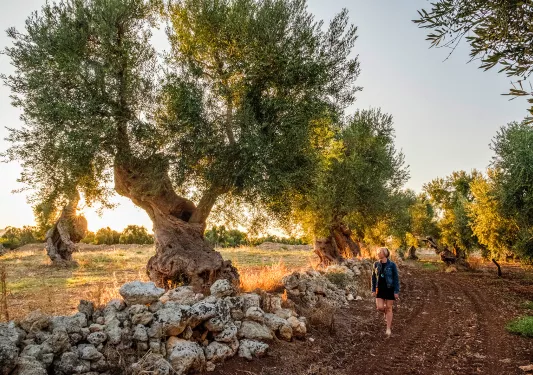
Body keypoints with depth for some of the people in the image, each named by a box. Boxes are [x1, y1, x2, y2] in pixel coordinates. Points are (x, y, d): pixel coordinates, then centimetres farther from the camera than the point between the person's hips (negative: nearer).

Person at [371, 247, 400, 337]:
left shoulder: (392, 265, -10)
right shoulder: (376, 264, 0)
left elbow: (396, 278, -8)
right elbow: (373, 278, 7)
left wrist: (396, 292, -11)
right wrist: (373, 290, 5)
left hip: (390, 289, -3)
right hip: (380, 289, 3)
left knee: (388, 308, 3)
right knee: (380, 307, -6)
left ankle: (388, 329, 13)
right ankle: (386, 313, 30)